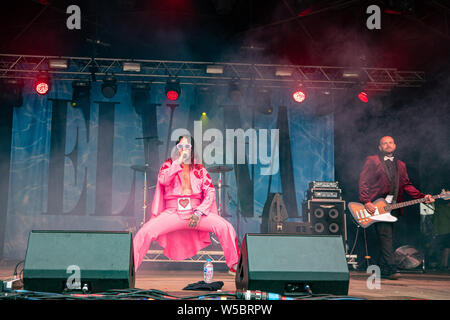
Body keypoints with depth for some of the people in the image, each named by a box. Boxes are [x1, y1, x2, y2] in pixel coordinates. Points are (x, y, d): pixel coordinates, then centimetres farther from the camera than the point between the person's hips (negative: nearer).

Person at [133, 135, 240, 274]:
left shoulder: (200, 169, 12)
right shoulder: (169, 165, 10)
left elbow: (210, 192, 4)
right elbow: (163, 180, -11)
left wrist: (198, 212, -10)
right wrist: (179, 162, -16)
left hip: (195, 212, 1)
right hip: (173, 212, -1)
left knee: (226, 227, -21)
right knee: (146, 231, -25)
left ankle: (234, 266, -6)